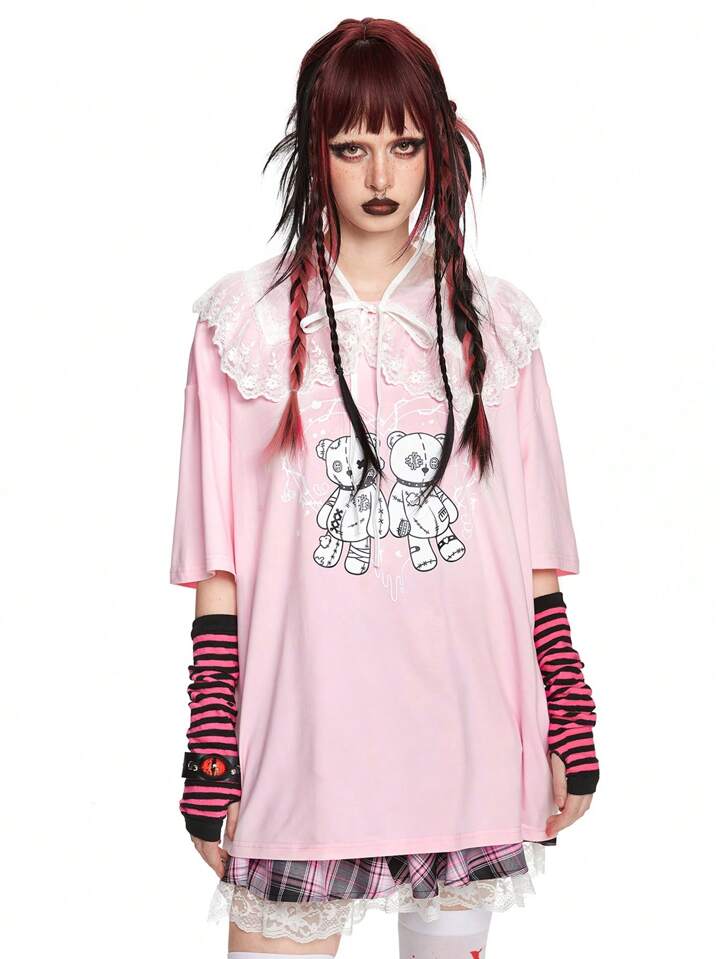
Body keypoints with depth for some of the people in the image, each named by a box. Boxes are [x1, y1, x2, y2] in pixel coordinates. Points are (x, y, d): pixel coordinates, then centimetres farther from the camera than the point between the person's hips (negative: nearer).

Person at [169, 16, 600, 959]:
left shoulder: (491, 321, 7)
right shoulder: (246, 321, 2)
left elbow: (535, 555, 8)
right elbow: (217, 564, 0)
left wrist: (571, 726, 5)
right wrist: (211, 758, -3)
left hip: (467, 741, 2)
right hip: (301, 742, -2)